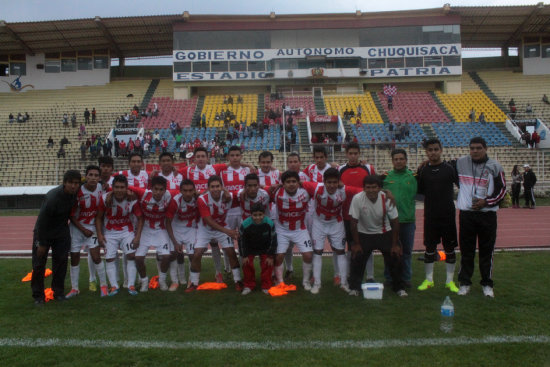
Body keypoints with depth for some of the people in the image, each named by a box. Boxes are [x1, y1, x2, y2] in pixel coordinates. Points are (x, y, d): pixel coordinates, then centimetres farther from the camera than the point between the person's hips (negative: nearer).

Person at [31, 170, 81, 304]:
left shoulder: (75, 193, -12)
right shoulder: (53, 196, -28)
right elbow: (42, 221, -23)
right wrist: (41, 244, -19)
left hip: (62, 233, 5)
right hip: (43, 232, -5)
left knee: (61, 262, 6)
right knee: (39, 264, -1)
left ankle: (58, 293, 17)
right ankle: (38, 295, 10)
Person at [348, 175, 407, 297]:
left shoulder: (387, 199, -20)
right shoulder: (357, 199, -24)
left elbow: (395, 221, -9)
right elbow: (354, 222, -14)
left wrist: (395, 244, -7)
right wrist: (356, 244, -11)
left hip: (384, 233, 1)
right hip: (364, 234, -1)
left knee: (395, 258, -5)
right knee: (357, 258, -12)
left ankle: (399, 287, 17)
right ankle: (354, 287, 7)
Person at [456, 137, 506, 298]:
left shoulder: (494, 167, 0)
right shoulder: (460, 163, 4)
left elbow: (502, 190, 1)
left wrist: (486, 202, -9)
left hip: (487, 214, -1)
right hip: (466, 213, 1)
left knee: (487, 251, 6)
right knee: (466, 250, 6)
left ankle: (487, 284, 18)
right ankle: (465, 282, 17)